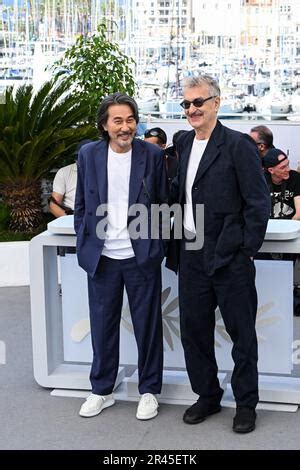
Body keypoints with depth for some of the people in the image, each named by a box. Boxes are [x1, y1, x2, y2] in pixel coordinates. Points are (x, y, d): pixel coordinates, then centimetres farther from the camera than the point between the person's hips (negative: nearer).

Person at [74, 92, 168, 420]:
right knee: (102, 326, 11)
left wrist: (157, 245, -2)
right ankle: (101, 391, 27)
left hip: (142, 255, -1)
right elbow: (81, 205, 8)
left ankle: (149, 390, 23)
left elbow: (163, 203, 3)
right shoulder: (88, 154, 1)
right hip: (101, 255, 2)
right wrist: (84, 245, 3)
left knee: (147, 325, 8)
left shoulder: (152, 155, -3)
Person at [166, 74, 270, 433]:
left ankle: (246, 403, 22)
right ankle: (207, 396, 30)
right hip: (191, 256, 6)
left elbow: (258, 202, -10)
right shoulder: (185, 142, 10)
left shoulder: (238, 145, -10)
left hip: (229, 257, -6)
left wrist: (247, 250, -12)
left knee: (242, 332, 7)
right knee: (193, 329, 13)